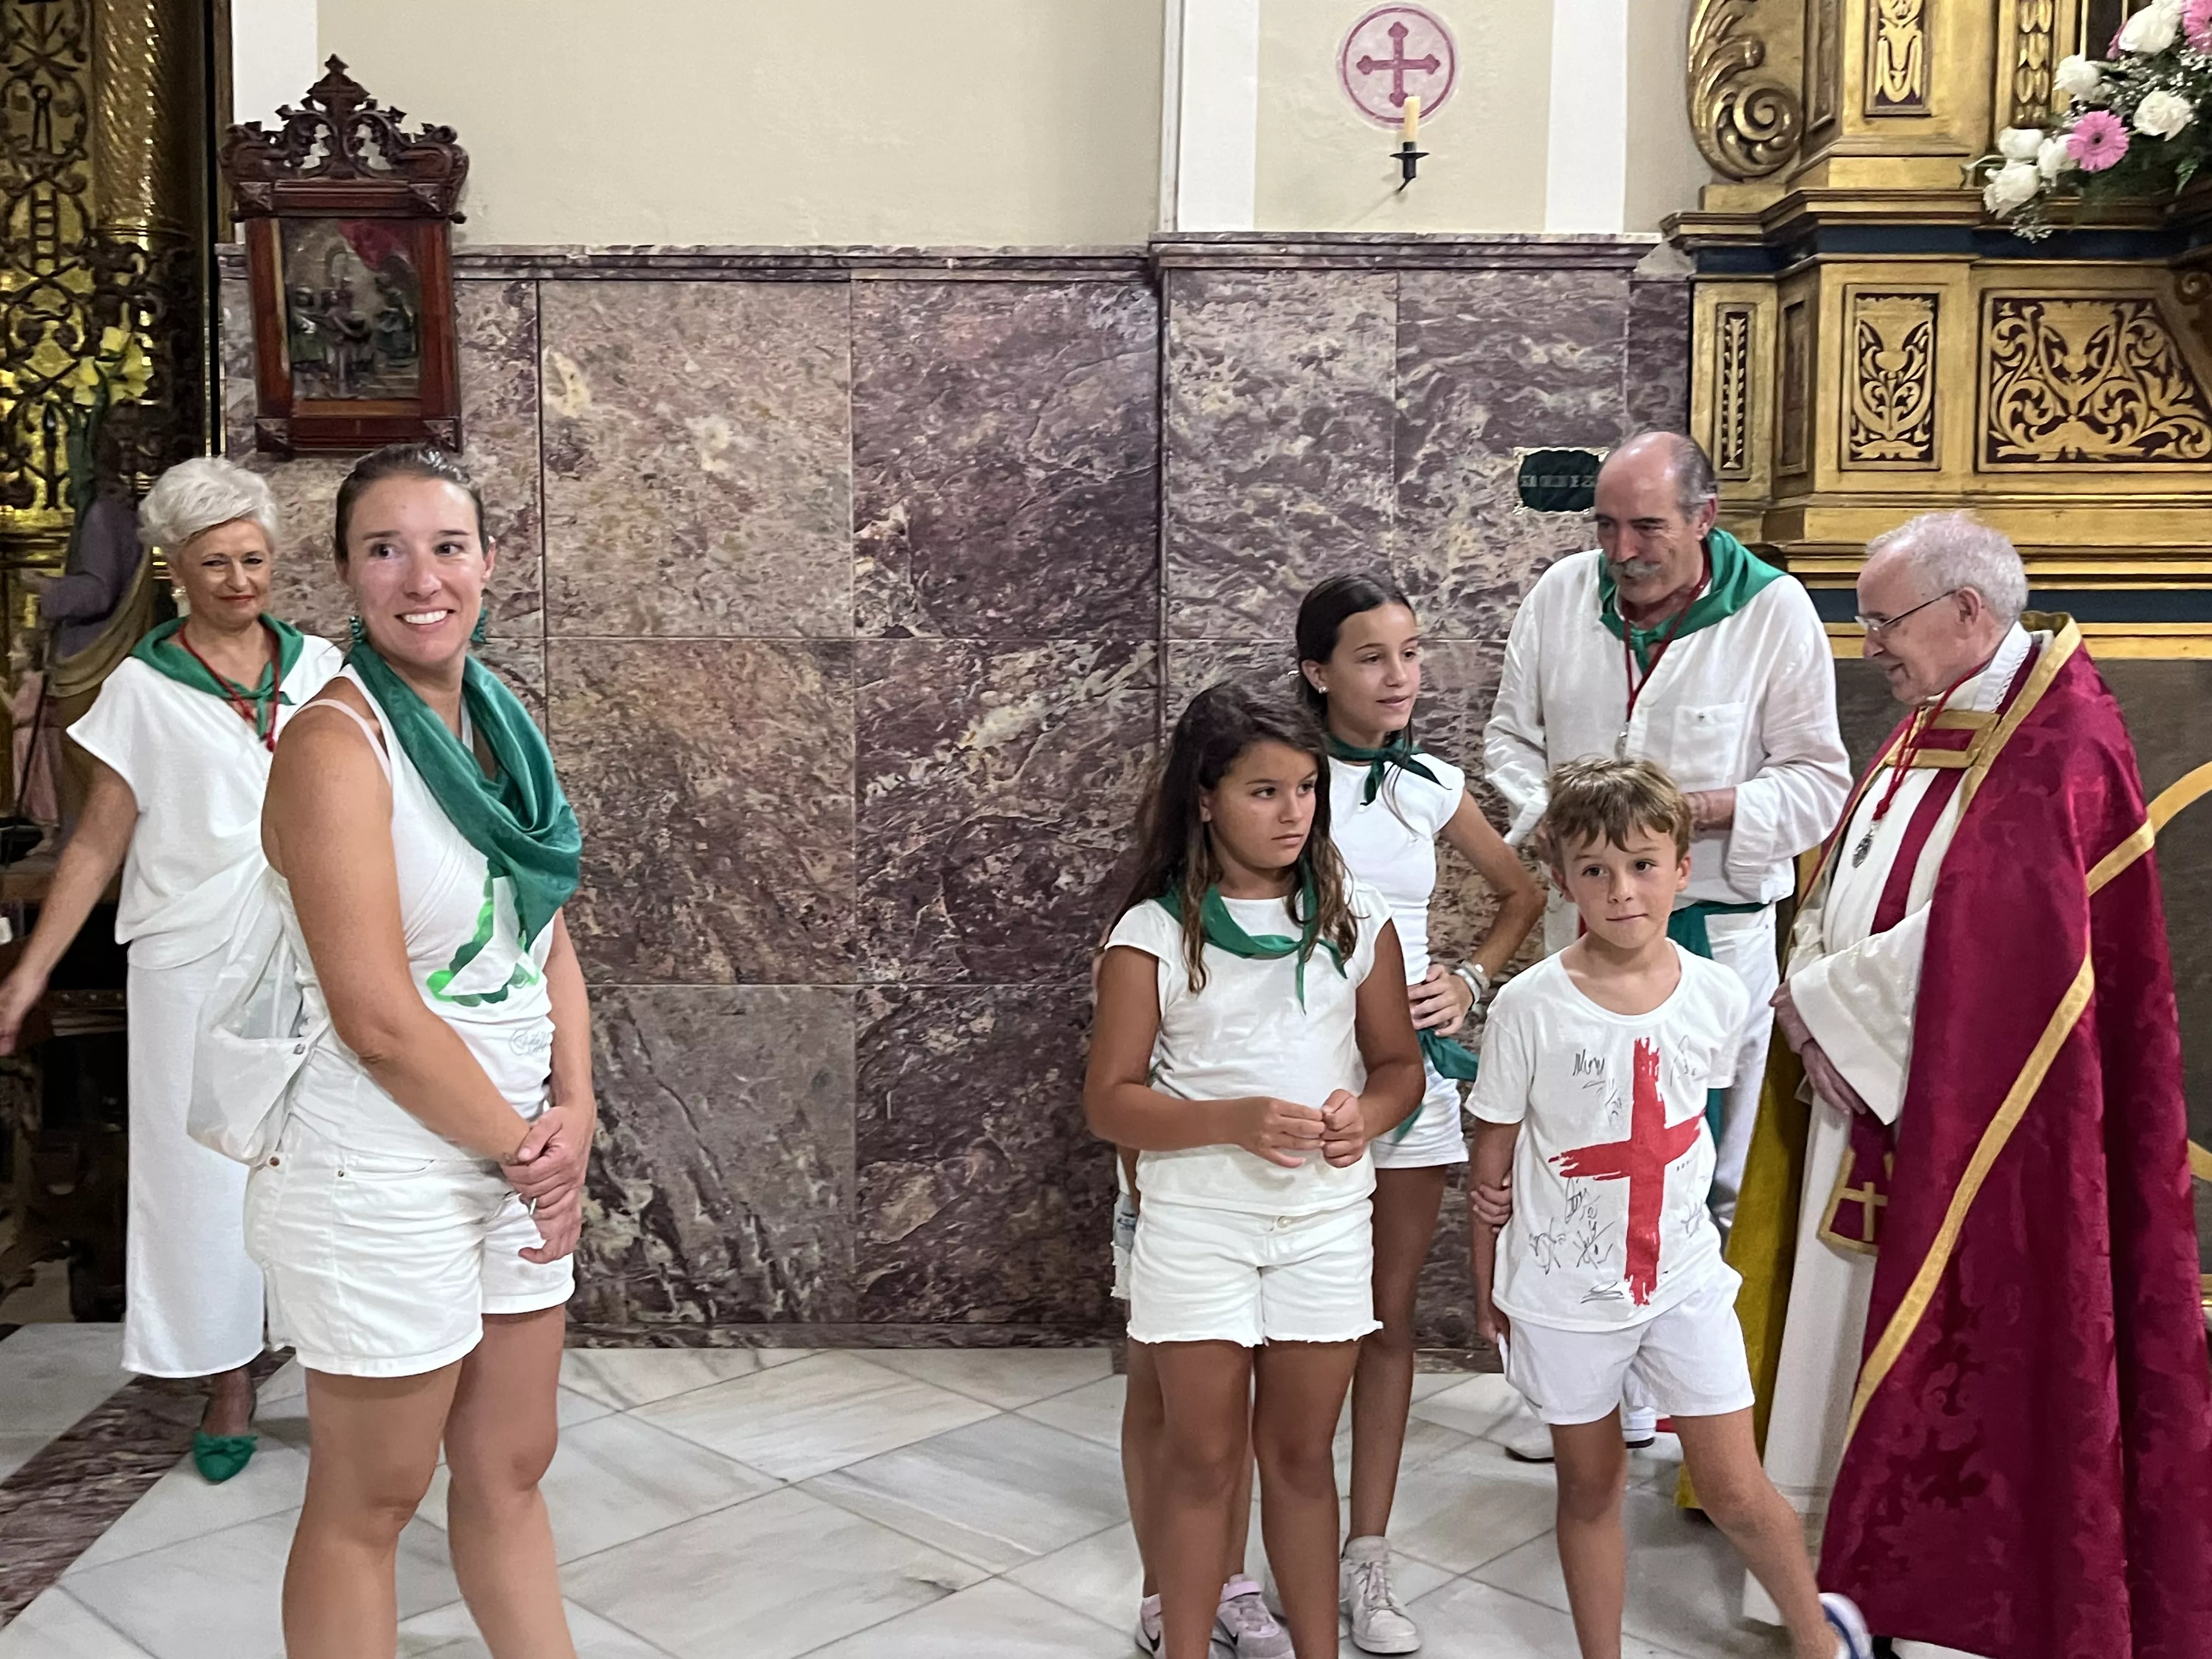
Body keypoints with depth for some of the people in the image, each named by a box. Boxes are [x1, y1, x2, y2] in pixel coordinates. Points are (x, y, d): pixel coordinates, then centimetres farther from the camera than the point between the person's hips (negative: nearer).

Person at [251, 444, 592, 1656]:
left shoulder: (498, 724, 6)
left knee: (509, 1470, 20)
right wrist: (523, 1148, -10)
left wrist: (574, 1114, -5)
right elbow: (378, 1019, -20)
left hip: (516, 1163, 7)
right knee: (370, 1504, 11)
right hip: (383, 1174, -7)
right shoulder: (336, 745, -17)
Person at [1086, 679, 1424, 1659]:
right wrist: (1235, 1120, -24)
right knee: (1205, 1458, 9)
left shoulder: (1357, 919, -1)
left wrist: (1366, 1113, -15)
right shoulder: (1152, 934, -9)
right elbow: (1110, 1102, -9)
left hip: (1328, 1220, 2)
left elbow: (1399, 1063, 8)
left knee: (1302, 1453, 15)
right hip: (1198, 1223, -2)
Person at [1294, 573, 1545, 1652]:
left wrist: (1471, 980, 5)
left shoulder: (1431, 787, 5)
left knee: (1390, 1317, 10)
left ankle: (1367, 1558, 22)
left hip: (1412, 1067, 4)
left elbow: (1522, 893, 19)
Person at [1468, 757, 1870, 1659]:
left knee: (1735, 1491, 6)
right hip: (1563, 1288, -1)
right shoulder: (1530, 1007, -16)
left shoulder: (1717, 996, -8)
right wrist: (1487, 1281, 2)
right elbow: (1493, 1154, -5)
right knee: (1590, 1488, 14)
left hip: (1682, 1278, 1)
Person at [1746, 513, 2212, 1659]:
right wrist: (1820, 1001, -2)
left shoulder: (2057, 739, -17)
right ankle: (1864, 1542, 29)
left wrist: (1827, 1012, -14)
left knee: (1960, 1348, 1)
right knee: (1851, 1318, 15)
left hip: (1963, 1113, -9)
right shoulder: (1931, 721, 11)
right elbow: (1845, 889, 15)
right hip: (1866, 1089, 9)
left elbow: (1976, 940, -24)